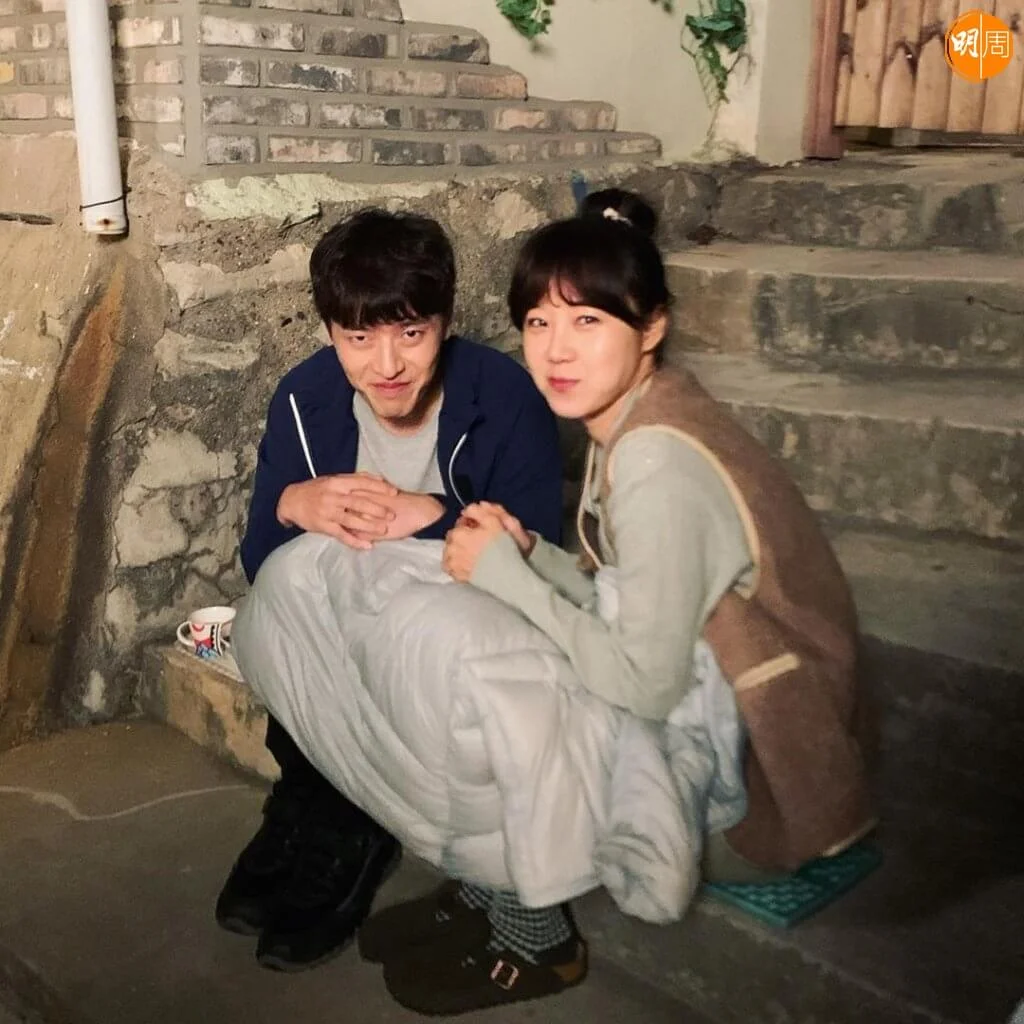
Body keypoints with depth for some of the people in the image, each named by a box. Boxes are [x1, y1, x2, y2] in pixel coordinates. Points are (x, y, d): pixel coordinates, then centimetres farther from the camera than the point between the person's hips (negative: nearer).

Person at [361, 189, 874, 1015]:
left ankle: (532, 944, 14)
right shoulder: (630, 426, 2)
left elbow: (643, 686, -26)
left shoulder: (657, 461, -26)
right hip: (703, 722, 8)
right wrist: (529, 553, -8)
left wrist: (501, 571, -19)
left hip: (757, 789, -8)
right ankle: (489, 892, 19)